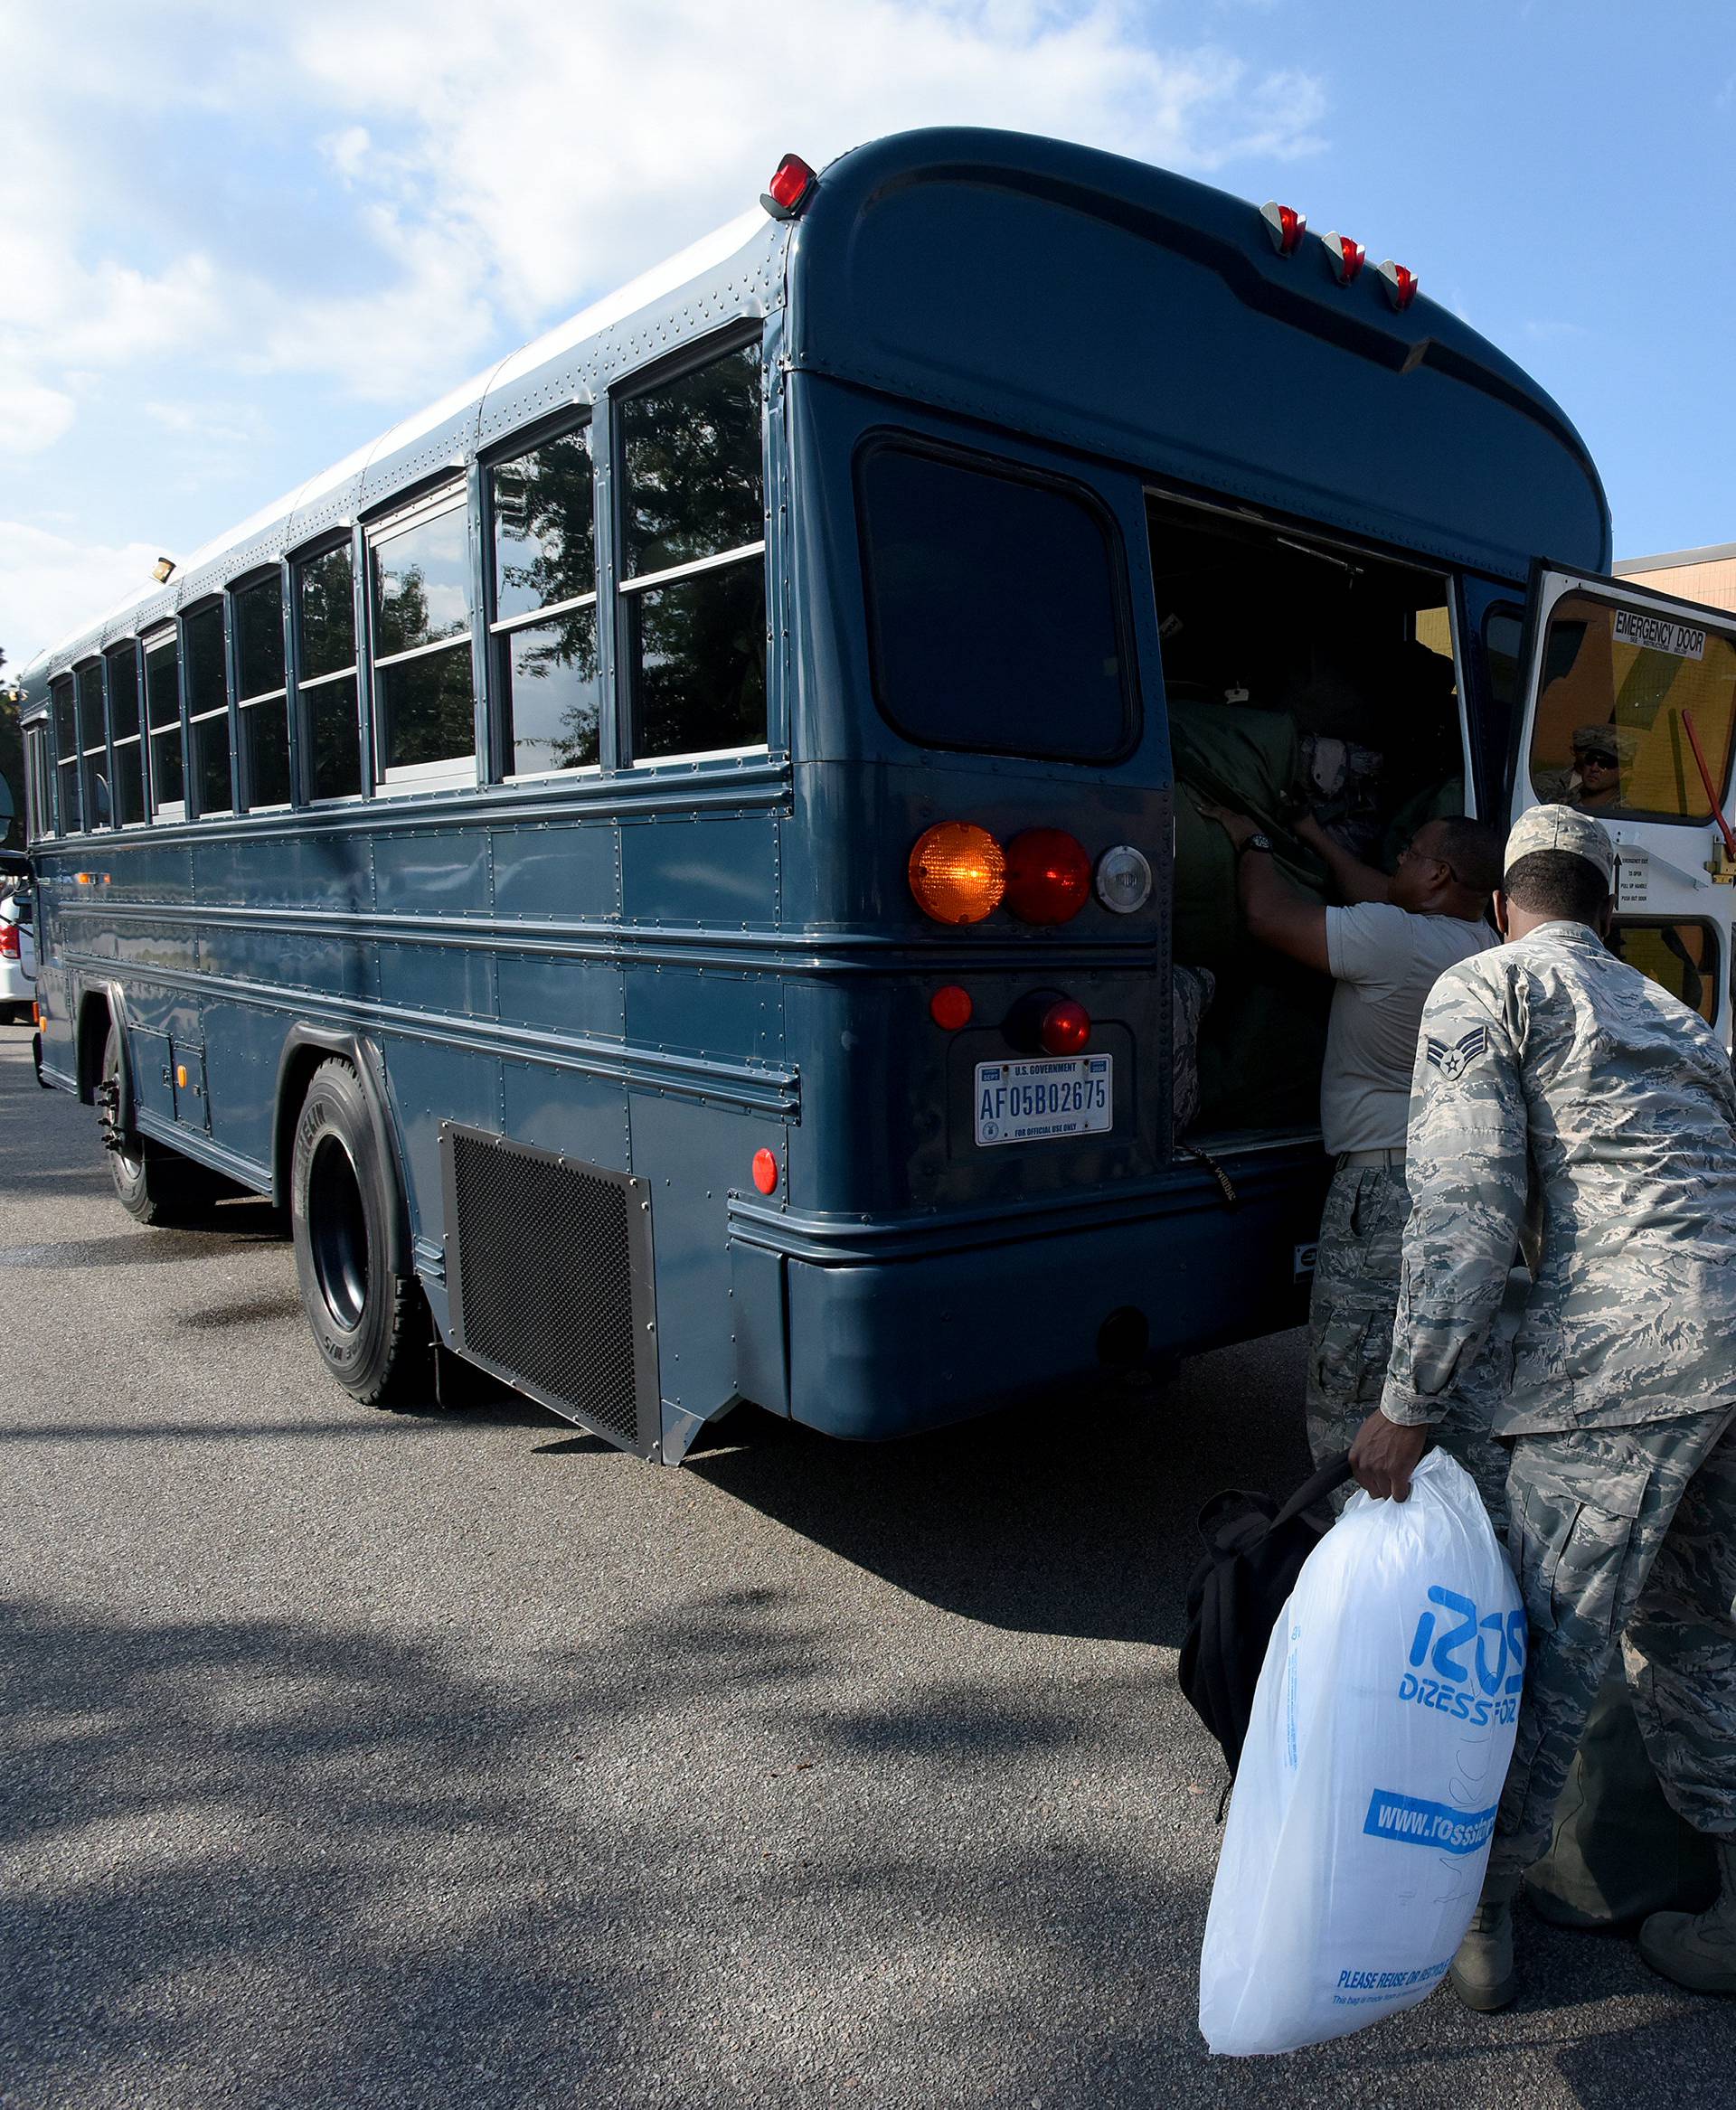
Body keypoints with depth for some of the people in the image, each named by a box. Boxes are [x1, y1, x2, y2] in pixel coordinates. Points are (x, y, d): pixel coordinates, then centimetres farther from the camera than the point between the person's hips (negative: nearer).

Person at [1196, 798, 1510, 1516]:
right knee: (1472, 1390, 17)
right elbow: (1382, 898, 26)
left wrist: (1249, 839, 10)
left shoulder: (1390, 939, -16)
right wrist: (1318, 839, 35)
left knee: (1350, 1402, 0)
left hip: (1387, 1192, -9)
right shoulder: (1483, 945, 11)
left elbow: (1269, 916, -9)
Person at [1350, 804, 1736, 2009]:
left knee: (1556, 1648, 5)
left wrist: (1410, 1405, -8)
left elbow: (1466, 1205, -8)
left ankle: (1481, 1912, 21)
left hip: (1631, 1336, -8)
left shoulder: (1485, 988, 4)